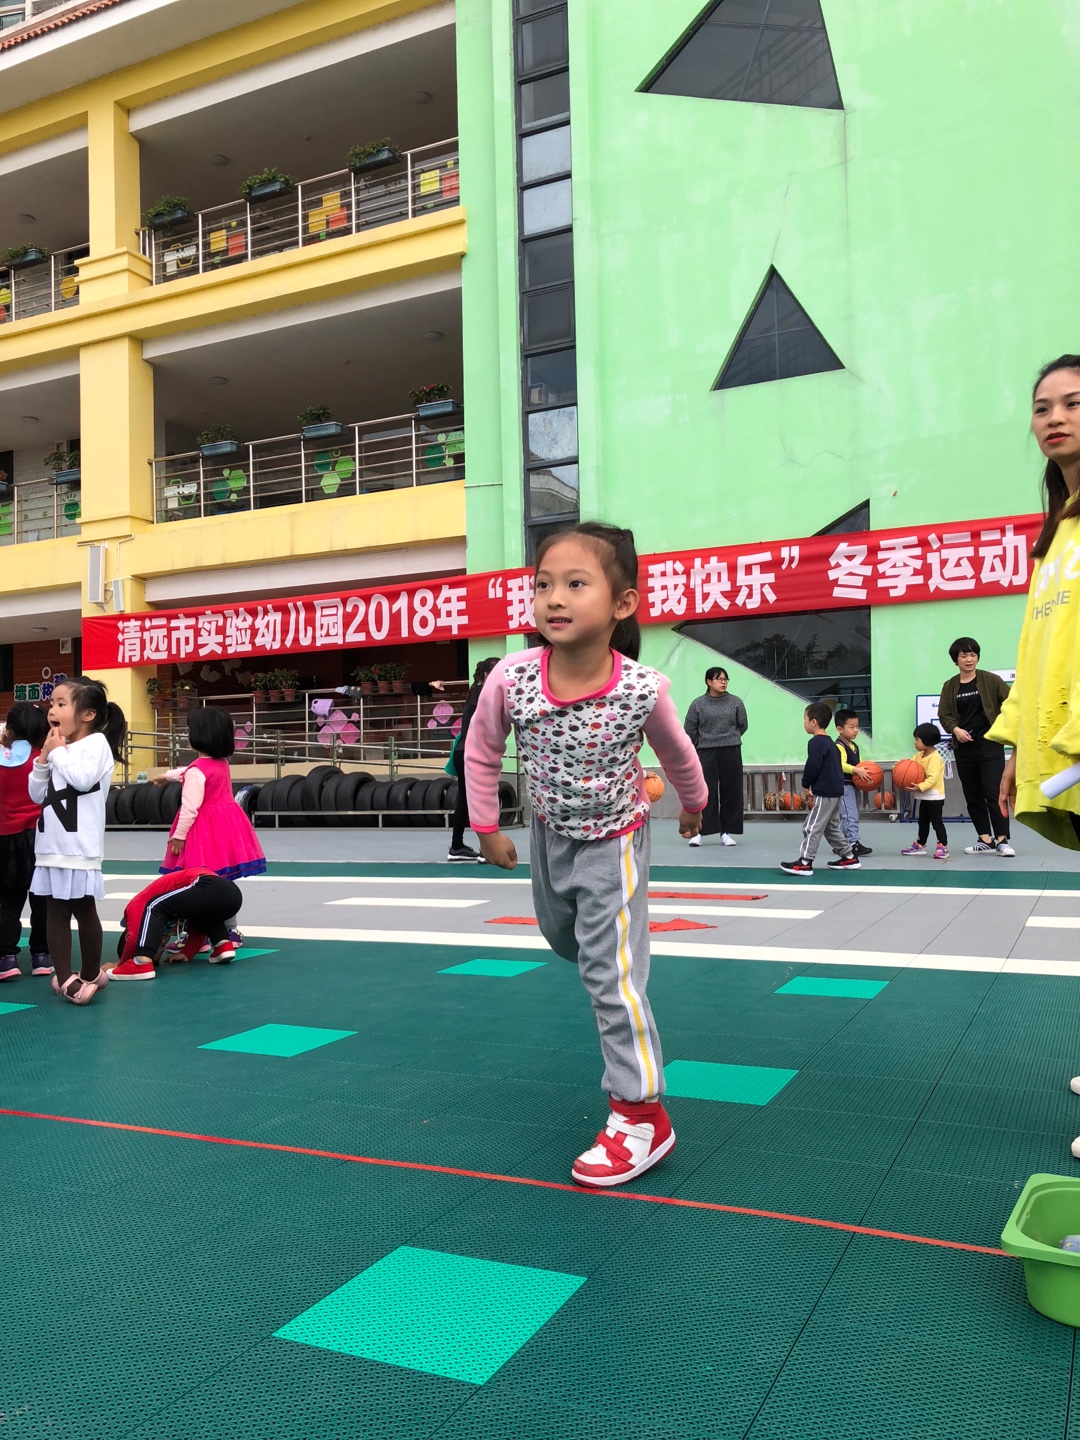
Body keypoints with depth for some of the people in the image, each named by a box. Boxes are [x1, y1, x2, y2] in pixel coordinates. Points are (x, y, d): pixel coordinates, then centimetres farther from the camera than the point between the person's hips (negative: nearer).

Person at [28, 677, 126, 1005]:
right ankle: (64, 977, 12)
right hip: (51, 845, 7)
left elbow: (83, 779, -24)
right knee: (56, 911, 7)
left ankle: (91, 974, 15)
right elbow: (37, 794, 14)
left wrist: (58, 752, -10)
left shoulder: (97, 742, -6)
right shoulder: (57, 748, 14)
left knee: (84, 909, 2)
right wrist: (44, 758, 1)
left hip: (79, 846, -7)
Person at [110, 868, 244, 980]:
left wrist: (121, 964, 13)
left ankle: (142, 964, -16)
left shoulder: (136, 906, 15)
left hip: (210, 890, -9)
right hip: (233, 893, 9)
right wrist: (186, 953, 29)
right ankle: (224, 945, 15)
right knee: (201, 916, 39)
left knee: (153, 908, -1)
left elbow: (134, 939, 0)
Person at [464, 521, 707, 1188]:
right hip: (551, 834, 5)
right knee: (562, 935, 27)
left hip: (614, 839, -4)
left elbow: (676, 751, -6)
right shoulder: (510, 679, -27)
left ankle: (641, 1115, 7)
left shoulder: (642, 688, -30)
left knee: (611, 971, -6)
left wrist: (695, 806, 11)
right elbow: (482, 749, -6)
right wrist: (487, 827, -1)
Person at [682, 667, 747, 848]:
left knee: (731, 792, 4)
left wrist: (729, 739, 12)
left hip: (731, 752, 2)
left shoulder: (735, 702, 2)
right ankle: (697, 831, -1)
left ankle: (727, 832, 11)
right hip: (705, 753, -2)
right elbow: (690, 730, 2)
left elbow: (742, 725, 11)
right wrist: (700, 747, 7)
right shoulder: (698, 704, -2)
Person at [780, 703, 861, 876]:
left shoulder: (816, 742, -15)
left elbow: (813, 766, -21)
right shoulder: (829, 742, 16)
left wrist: (806, 783, -4)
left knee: (813, 826, -7)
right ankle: (849, 857, 22)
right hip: (835, 790, 10)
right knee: (831, 826, 19)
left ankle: (805, 862, -5)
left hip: (825, 793, -10)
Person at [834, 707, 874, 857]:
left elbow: (859, 763, 16)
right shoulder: (839, 746, -15)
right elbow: (841, 765, -27)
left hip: (854, 784, 10)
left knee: (847, 816, 14)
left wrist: (866, 772, -3)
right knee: (851, 815, -12)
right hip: (844, 785, -10)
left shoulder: (854, 746, 15)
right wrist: (857, 770, -37)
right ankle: (854, 843, -12)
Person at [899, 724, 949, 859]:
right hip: (924, 796, 10)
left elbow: (933, 778, -27)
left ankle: (943, 846, -1)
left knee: (937, 822, -7)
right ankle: (920, 845, 27)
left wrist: (920, 787, -35)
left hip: (935, 796, -10)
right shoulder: (919, 755, 8)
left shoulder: (935, 758, -21)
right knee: (923, 822, 18)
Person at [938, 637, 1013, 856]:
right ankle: (985, 840, 15)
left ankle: (1002, 841, -4)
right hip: (964, 748, 4)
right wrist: (955, 729, -12)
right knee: (973, 796, 7)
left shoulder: (990, 680, -2)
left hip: (990, 745, -4)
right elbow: (943, 715, 5)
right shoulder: (949, 686, 6)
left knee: (994, 793, -9)